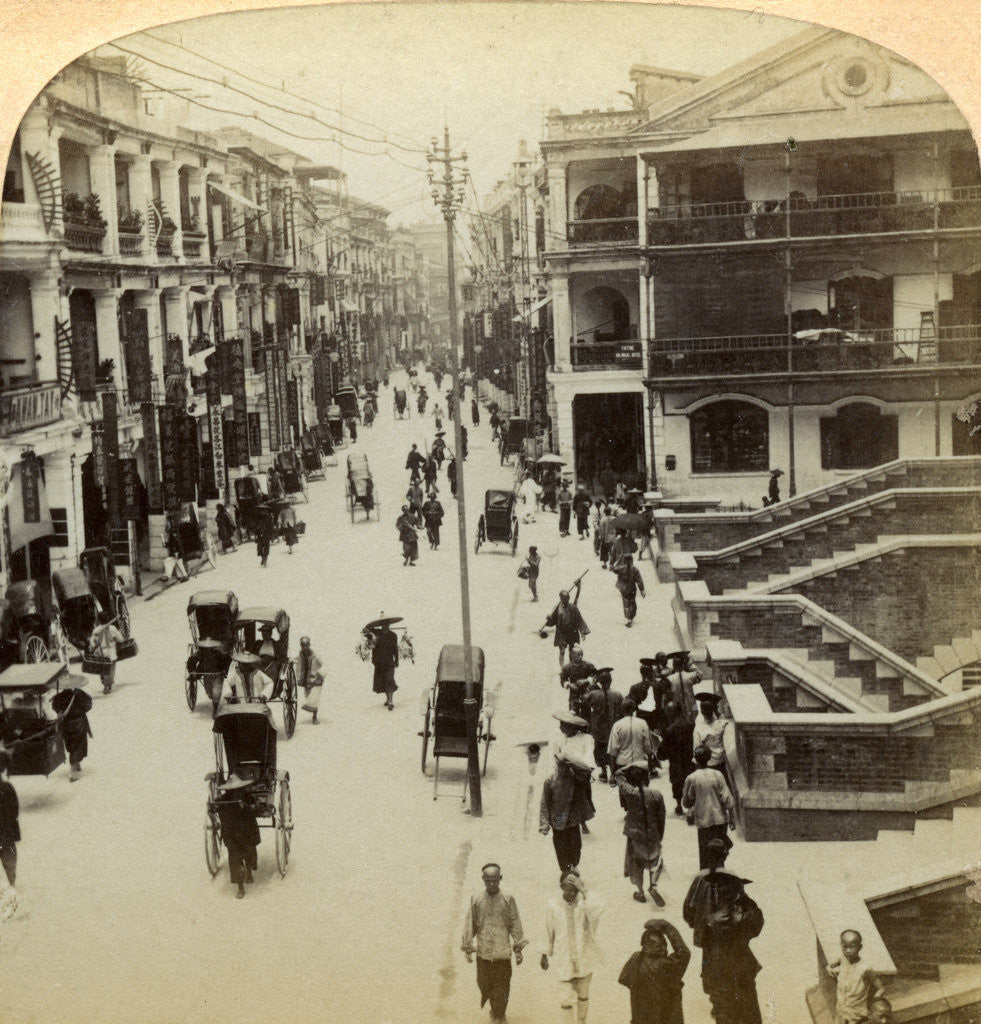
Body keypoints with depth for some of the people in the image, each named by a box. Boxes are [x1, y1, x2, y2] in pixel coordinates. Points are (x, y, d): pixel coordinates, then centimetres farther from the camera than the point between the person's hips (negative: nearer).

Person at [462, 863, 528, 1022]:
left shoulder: (508, 900, -2)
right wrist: (468, 948, 5)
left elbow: (515, 925, 3)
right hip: (483, 953, 1)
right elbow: (469, 924, 5)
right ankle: (493, 1008, 33)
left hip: (503, 953, -1)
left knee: (501, 988, 2)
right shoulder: (476, 900, 0)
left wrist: (518, 949, 3)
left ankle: (499, 1015, 19)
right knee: (484, 985, 8)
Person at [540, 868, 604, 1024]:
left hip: (584, 958, 1)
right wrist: (545, 954, 9)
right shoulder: (553, 906, -9)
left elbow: (597, 910, -35)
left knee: (583, 995, 19)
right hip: (564, 959, -1)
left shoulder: (584, 903, -11)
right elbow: (549, 933, 3)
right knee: (566, 999, -2)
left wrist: (584, 890, -36)